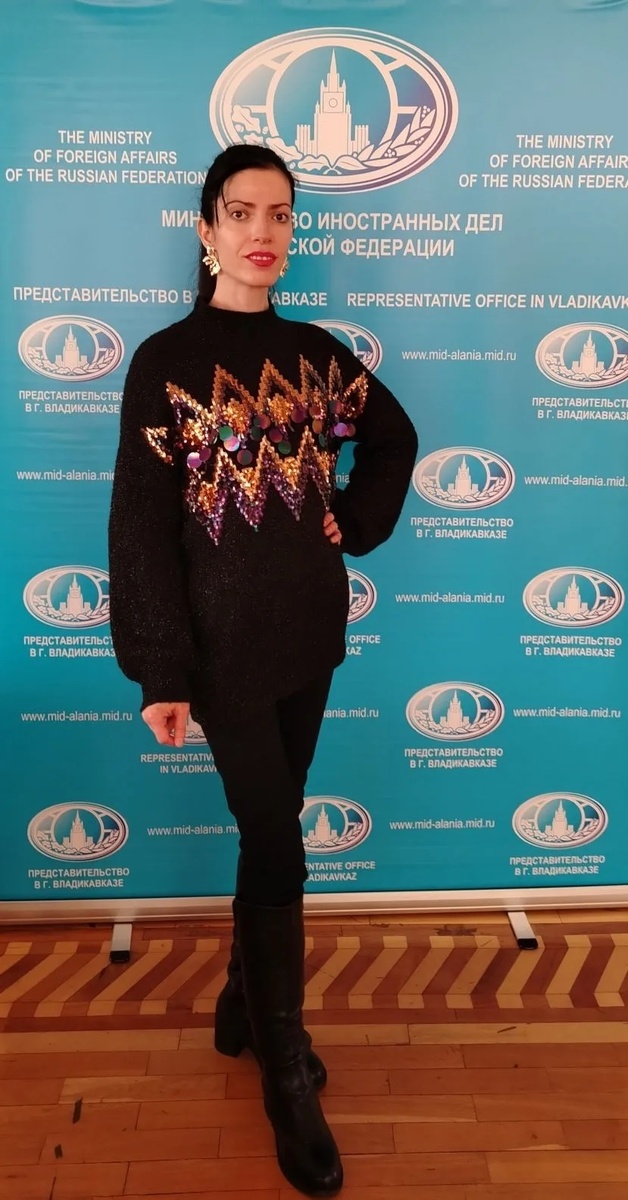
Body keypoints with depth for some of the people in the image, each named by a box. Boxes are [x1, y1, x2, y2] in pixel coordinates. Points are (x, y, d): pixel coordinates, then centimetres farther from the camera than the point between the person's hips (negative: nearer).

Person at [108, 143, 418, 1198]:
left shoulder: (315, 350, 7)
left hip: (309, 630, 5)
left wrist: (355, 528, 7)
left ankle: (244, 1000, 37)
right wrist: (160, 671, -14)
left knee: (269, 831, 15)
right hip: (226, 639, -5)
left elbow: (394, 437, 22)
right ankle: (287, 1071, 17)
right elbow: (141, 524, -11)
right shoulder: (166, 360, -7)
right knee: (277, 846, -2)